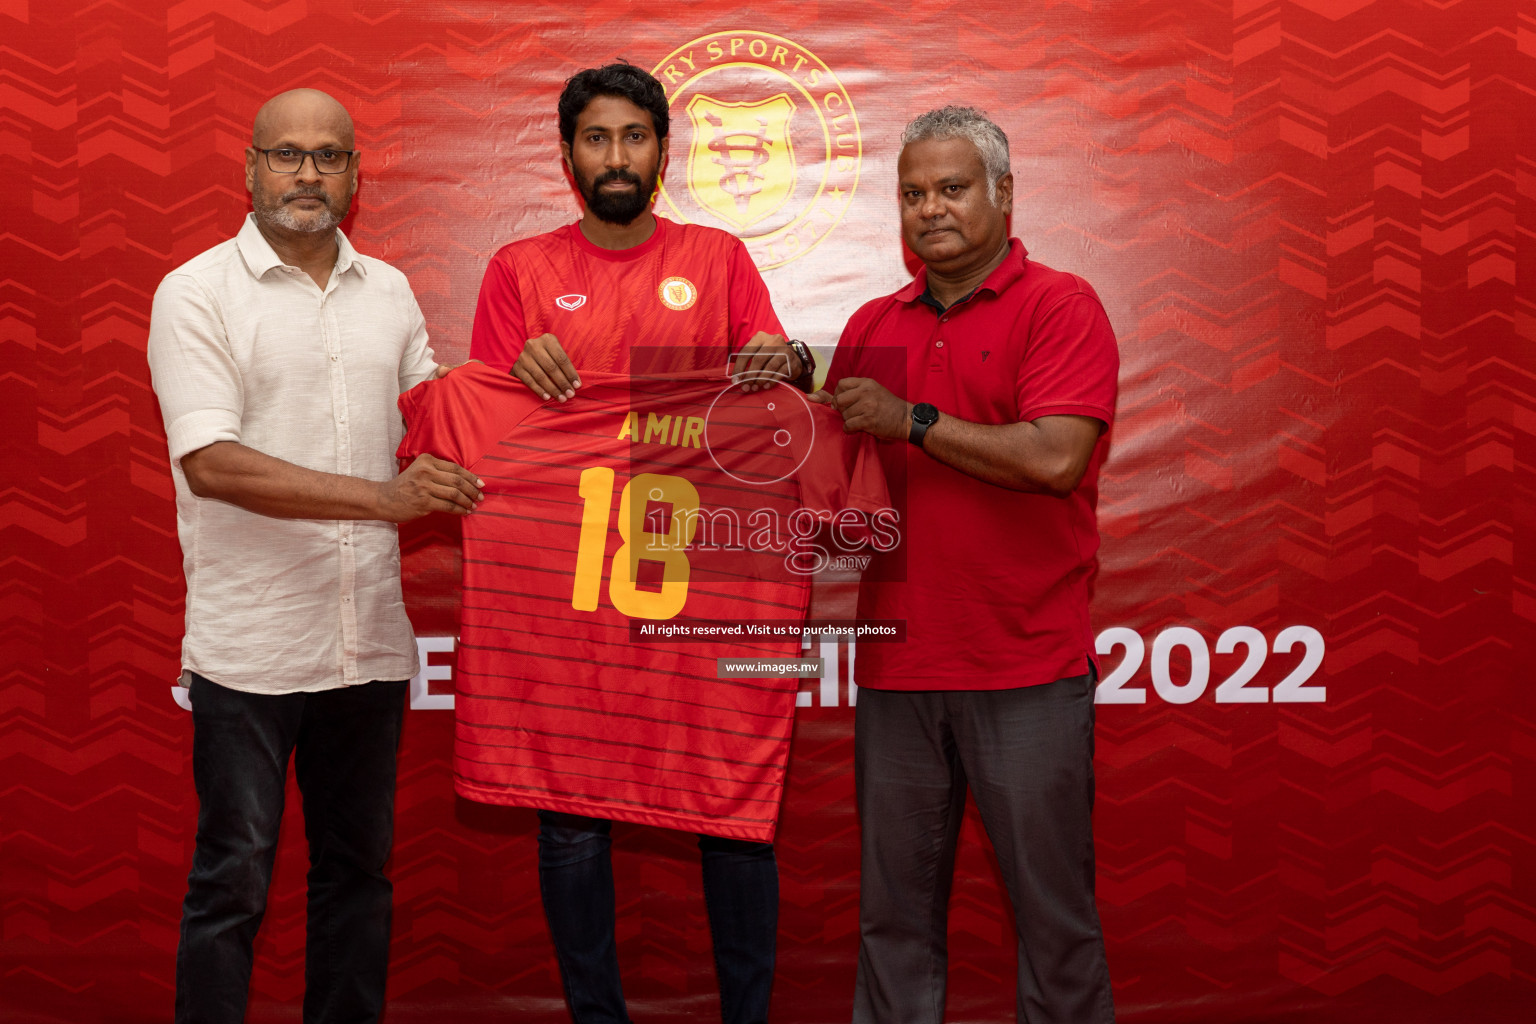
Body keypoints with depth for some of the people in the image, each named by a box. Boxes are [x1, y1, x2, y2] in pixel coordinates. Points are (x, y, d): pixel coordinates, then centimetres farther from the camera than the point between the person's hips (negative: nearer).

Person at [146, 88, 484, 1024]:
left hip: (370, 636, 5)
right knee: (232, 882, 2)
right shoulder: (197, 293, -4)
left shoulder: (390, 291, 12)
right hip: (249, 641, -5)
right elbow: (210, 461, -15)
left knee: (359, 868, 14)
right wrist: (383, 497, -22)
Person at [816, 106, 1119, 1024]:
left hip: (1027, 667, -5)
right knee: (895, 906, 12)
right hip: (898, 665, 5)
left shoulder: (1060, 306, -3)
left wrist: (911, 421, -11)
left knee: (1052, 904, 5)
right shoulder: (873, 326, 14)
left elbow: (1056, 457, -17)